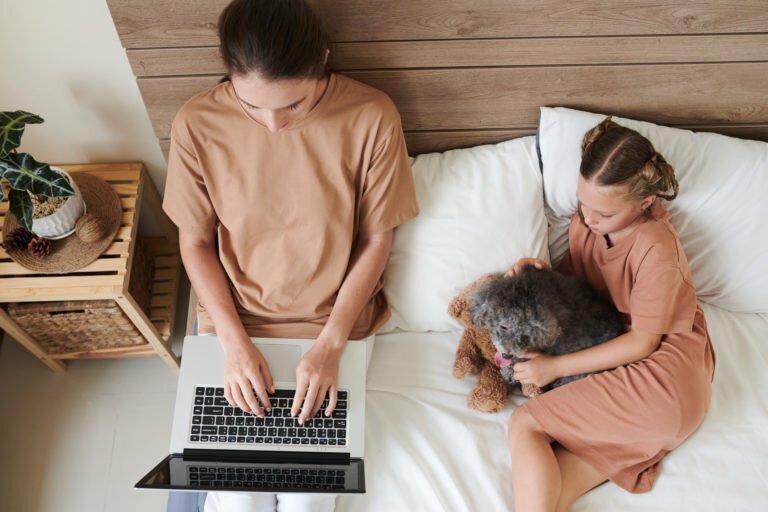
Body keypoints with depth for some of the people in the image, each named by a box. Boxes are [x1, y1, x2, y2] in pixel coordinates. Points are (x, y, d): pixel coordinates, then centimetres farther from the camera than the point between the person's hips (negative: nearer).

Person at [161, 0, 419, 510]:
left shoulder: (372, 118, -19)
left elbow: (376, 240, -9)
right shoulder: (197, 124, -16)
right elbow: (196, 242, -4)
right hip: (234, 320, 1)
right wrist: (235, 343, -13)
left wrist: (329, 344, -16)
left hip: (334, 323, 0)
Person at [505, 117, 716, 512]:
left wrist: (555, 367, -14)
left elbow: (643, 342, -13)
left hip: (661, 372, -6)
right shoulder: (584, 223, 3)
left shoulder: (656, 249, -17)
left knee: (525, 424, -18)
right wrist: (541, 275, -5)